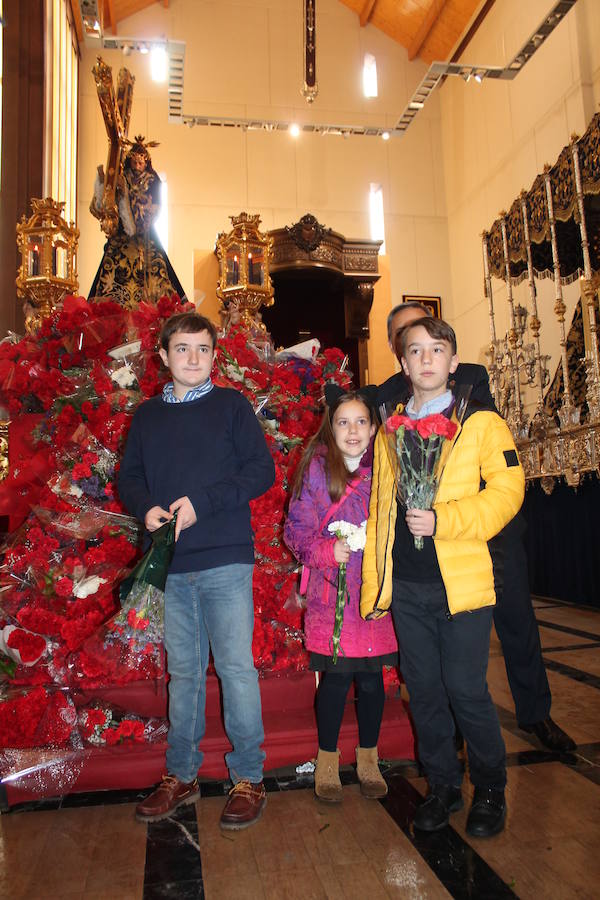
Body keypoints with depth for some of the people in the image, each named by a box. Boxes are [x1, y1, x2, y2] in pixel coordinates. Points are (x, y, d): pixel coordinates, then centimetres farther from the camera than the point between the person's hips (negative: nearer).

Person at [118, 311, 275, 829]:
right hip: (171, 564, 4)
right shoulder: (147, 416, 13)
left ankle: (248, 777, 17)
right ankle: (181, 776, 28)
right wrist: (146, 509, -8)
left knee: (236, 667, 0)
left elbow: (262, 470, -5)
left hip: (226, 560, -3)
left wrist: (202, 501, -15)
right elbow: (129, 477, 14)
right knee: (183, 671, 13)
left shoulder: (231, 405, 3)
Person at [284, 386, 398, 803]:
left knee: (372, 678, 12)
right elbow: (296, 529, -3)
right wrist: (328, 550, -17)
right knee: (336, 677, 5)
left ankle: (368, 758, 34)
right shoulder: (317, 469, -3)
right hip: (332, 592, -2)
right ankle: (327, 760, 29)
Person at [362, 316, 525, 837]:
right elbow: (379, 509, 12)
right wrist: (372, 585, 9)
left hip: (462, 580, -3)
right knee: (423, 689, 12)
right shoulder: (389, 431, 12)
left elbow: (507, 491, -7)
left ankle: (490, 791, 27)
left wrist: (443, 520, -19)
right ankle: (443, 786, 33)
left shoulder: (482, 422, 1)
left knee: (465, 688, 1)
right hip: (406, 584, 4)